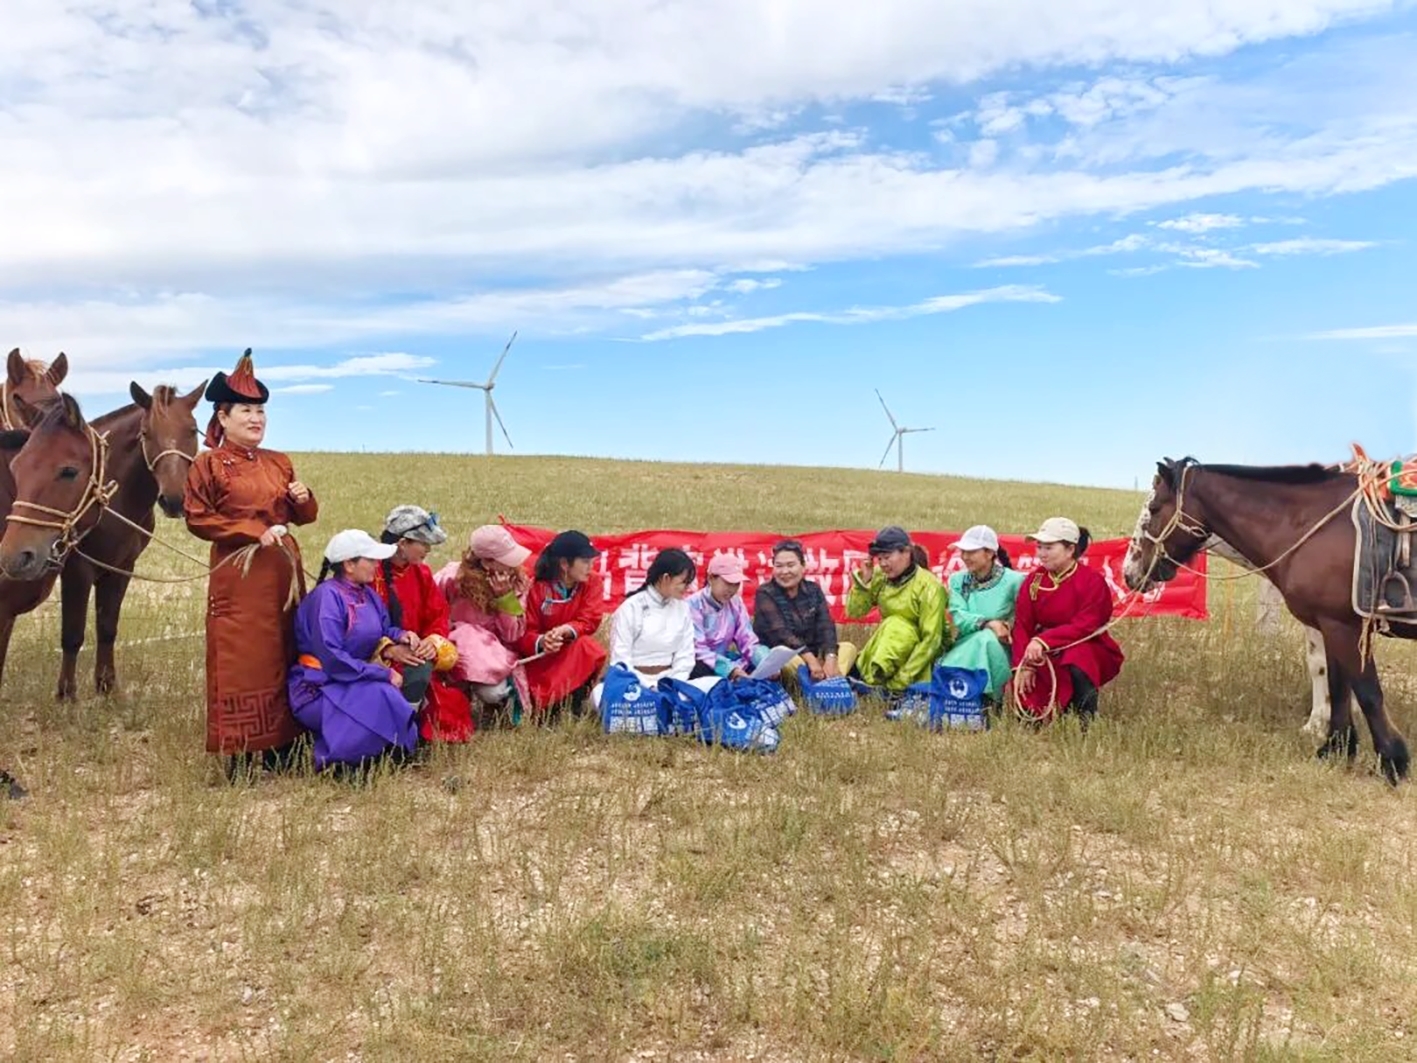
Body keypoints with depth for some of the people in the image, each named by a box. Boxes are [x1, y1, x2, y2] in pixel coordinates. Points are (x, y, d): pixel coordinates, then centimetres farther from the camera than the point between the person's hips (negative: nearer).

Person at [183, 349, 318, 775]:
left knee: (283, 655, 9)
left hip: (284, 571, 6)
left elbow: (304, 516, 19)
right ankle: (238, 753, 6)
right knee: (240, 661, -3)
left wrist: (304, 499, -5)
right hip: (237, 576, -6)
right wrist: (253, 531, -16)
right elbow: (196, 518, -9)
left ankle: (279, 745, 19)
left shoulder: (280, 463, 12)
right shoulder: (208, 464, -3)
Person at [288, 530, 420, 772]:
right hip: (318, 690, -8)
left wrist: (399, 634, -5)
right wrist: (383, 674, -23)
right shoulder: (327, 596, -17)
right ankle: (335, 759, -12)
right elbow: (331, 657, -24)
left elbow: (382, 629, 20)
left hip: (355, 682, 8)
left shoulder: (367, 594, 7)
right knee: (382, 698, -29)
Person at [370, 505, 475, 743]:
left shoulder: (421, 573, 8)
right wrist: (390, 648, -28)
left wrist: (433, 639, -13)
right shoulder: (372, 573, -16)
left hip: (416, 653, 7)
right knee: (419, 669, -32)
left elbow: (438, 614, 8)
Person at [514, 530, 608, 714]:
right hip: (540, 657, -2)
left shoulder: (592, 582, -9)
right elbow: (524, 634, -13)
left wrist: (565, 631, -34)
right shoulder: (537, 587, -14)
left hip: (575, 654, 2)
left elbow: (589, 622, -13)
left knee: (589, 648, -32)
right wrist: (541, 641, -37)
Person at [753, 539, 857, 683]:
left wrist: (830, 659, -25)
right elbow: (780, 633, -22)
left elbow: (825, 626, -6)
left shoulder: (813, 590, 6)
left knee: (848, 648, -10)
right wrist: (811, 660, -32)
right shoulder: (765, 594, -9)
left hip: (811, 653, 6)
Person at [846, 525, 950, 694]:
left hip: (924, 655, -5)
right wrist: (864, 579, -17)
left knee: (895, 626, -33)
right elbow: (854, 612, -3)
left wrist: (903, 678, -27)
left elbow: (931, 640, -22)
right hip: (890, 645, 5)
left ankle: (875, 680, -31)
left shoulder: (929, 586, -19)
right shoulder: (880, 576, -4)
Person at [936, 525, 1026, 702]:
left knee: (985, 639, -35)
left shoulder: (1013, 580, -7)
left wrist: (1009, 626, -28)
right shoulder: (957, 580, 6)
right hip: (964, 648, 2)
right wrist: (987, 623, -24)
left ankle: (985, 699, -28)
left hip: (999, 651, -2)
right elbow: (958, 617, -8)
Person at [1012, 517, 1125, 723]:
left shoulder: (1092, 580, -11)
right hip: (1048, 657, 4)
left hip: (1089, 649, -3)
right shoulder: (1034, 580, 1)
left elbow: (1084, 626, -22)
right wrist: (1025, 665, -17)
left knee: (1077, 659, -39)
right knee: (1027, 702, -18)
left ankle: (1087, 720, -19)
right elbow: (1022, 626, -4)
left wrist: (1044, 640, -35)